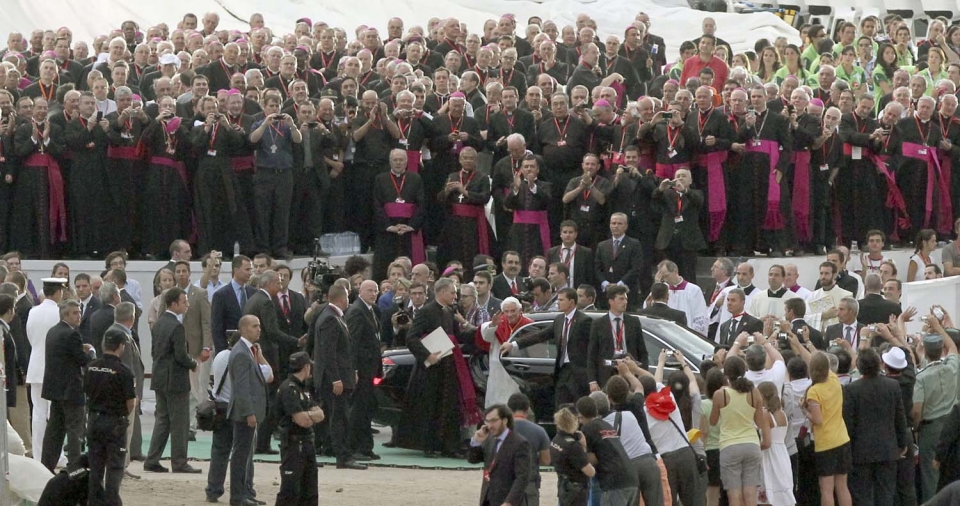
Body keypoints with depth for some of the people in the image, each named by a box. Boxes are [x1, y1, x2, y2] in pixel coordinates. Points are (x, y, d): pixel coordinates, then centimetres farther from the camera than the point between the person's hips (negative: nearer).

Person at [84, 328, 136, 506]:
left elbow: (86, 392, 8)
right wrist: (126, 414, 7)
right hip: (115, 422, -5)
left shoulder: (91, 367, 1)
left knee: (96, 465, 12)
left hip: (94, 419, 5)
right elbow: (131, 401, -13)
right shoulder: (123, 371, -15)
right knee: (115, 466, 0)